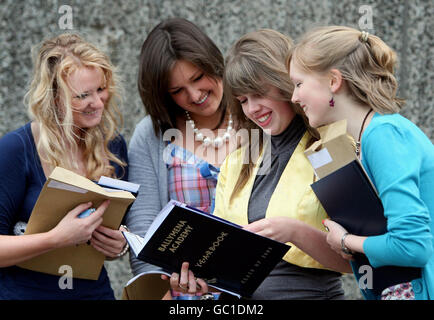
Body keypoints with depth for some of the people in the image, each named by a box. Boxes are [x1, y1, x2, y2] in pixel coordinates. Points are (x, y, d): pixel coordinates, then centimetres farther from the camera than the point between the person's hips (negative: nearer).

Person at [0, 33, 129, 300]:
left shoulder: (113, 145, 1)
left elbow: (124, 224, 13)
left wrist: (121, 244, -7)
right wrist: (57, 238, -27)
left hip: (96, 290, 4)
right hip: (25, 292, -4)